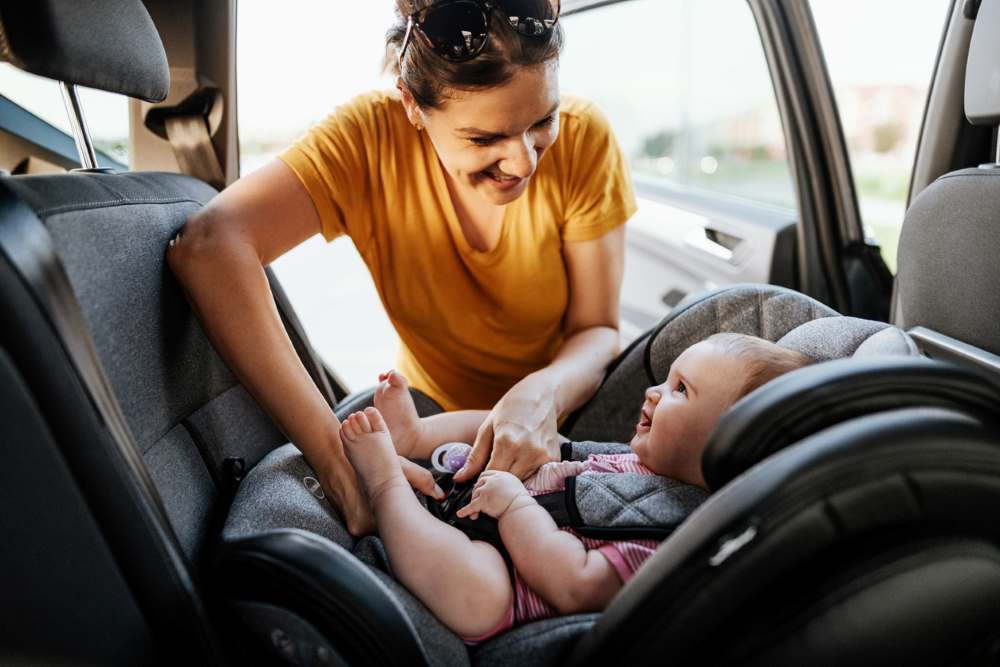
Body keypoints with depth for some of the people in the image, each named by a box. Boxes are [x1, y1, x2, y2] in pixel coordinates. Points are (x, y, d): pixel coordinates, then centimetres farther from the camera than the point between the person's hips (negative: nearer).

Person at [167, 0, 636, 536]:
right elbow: (207, 247, -38)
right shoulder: (372, 136, -23)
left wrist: (543, 394, -37)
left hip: (569, 410, 0)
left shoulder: (582, 137, -19)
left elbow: (596, 330, -13)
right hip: (435, 414, 1)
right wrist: (338, 457, -45)